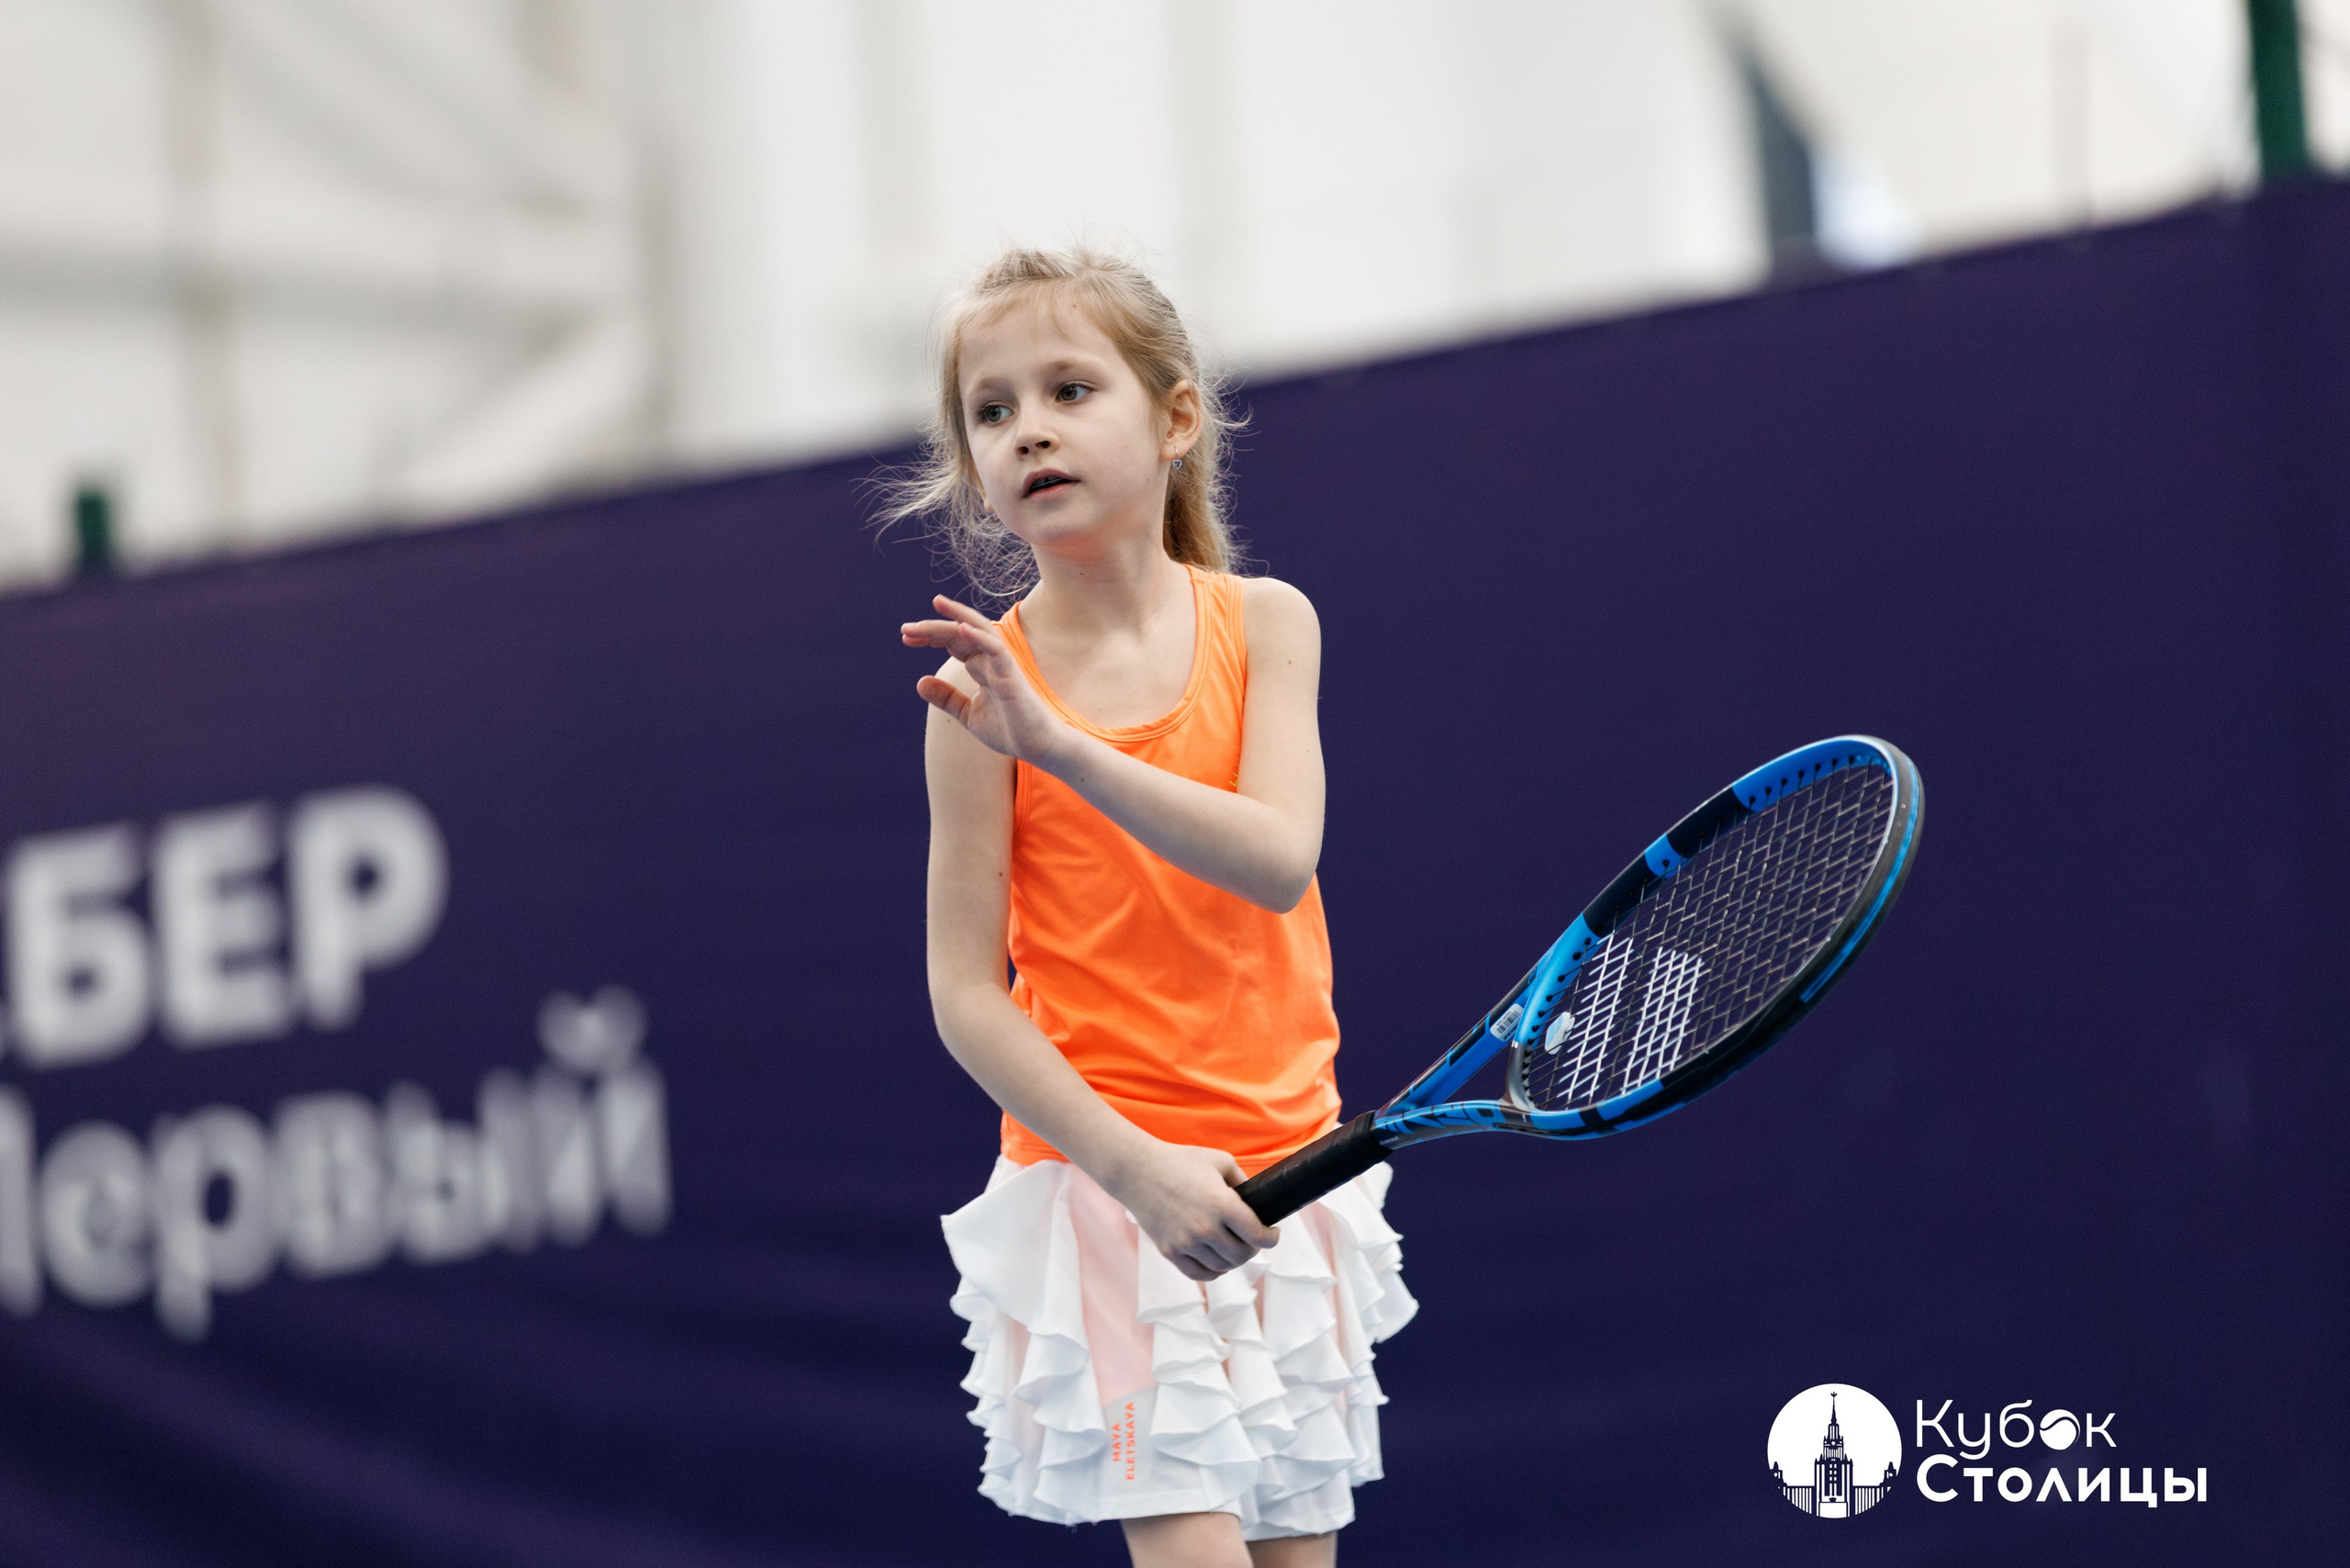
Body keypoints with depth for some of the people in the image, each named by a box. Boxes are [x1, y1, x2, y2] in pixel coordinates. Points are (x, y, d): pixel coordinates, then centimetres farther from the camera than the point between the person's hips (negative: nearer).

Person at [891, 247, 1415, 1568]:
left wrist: (1058, 740, -26)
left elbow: (1279, 861, -16)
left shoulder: (1263, 621, 0)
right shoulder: (984, 680, -6)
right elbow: (967, 991, -9)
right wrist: (1136, 1164, -20)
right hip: (1103, 1178, -3)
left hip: (1287, 1172, 3)